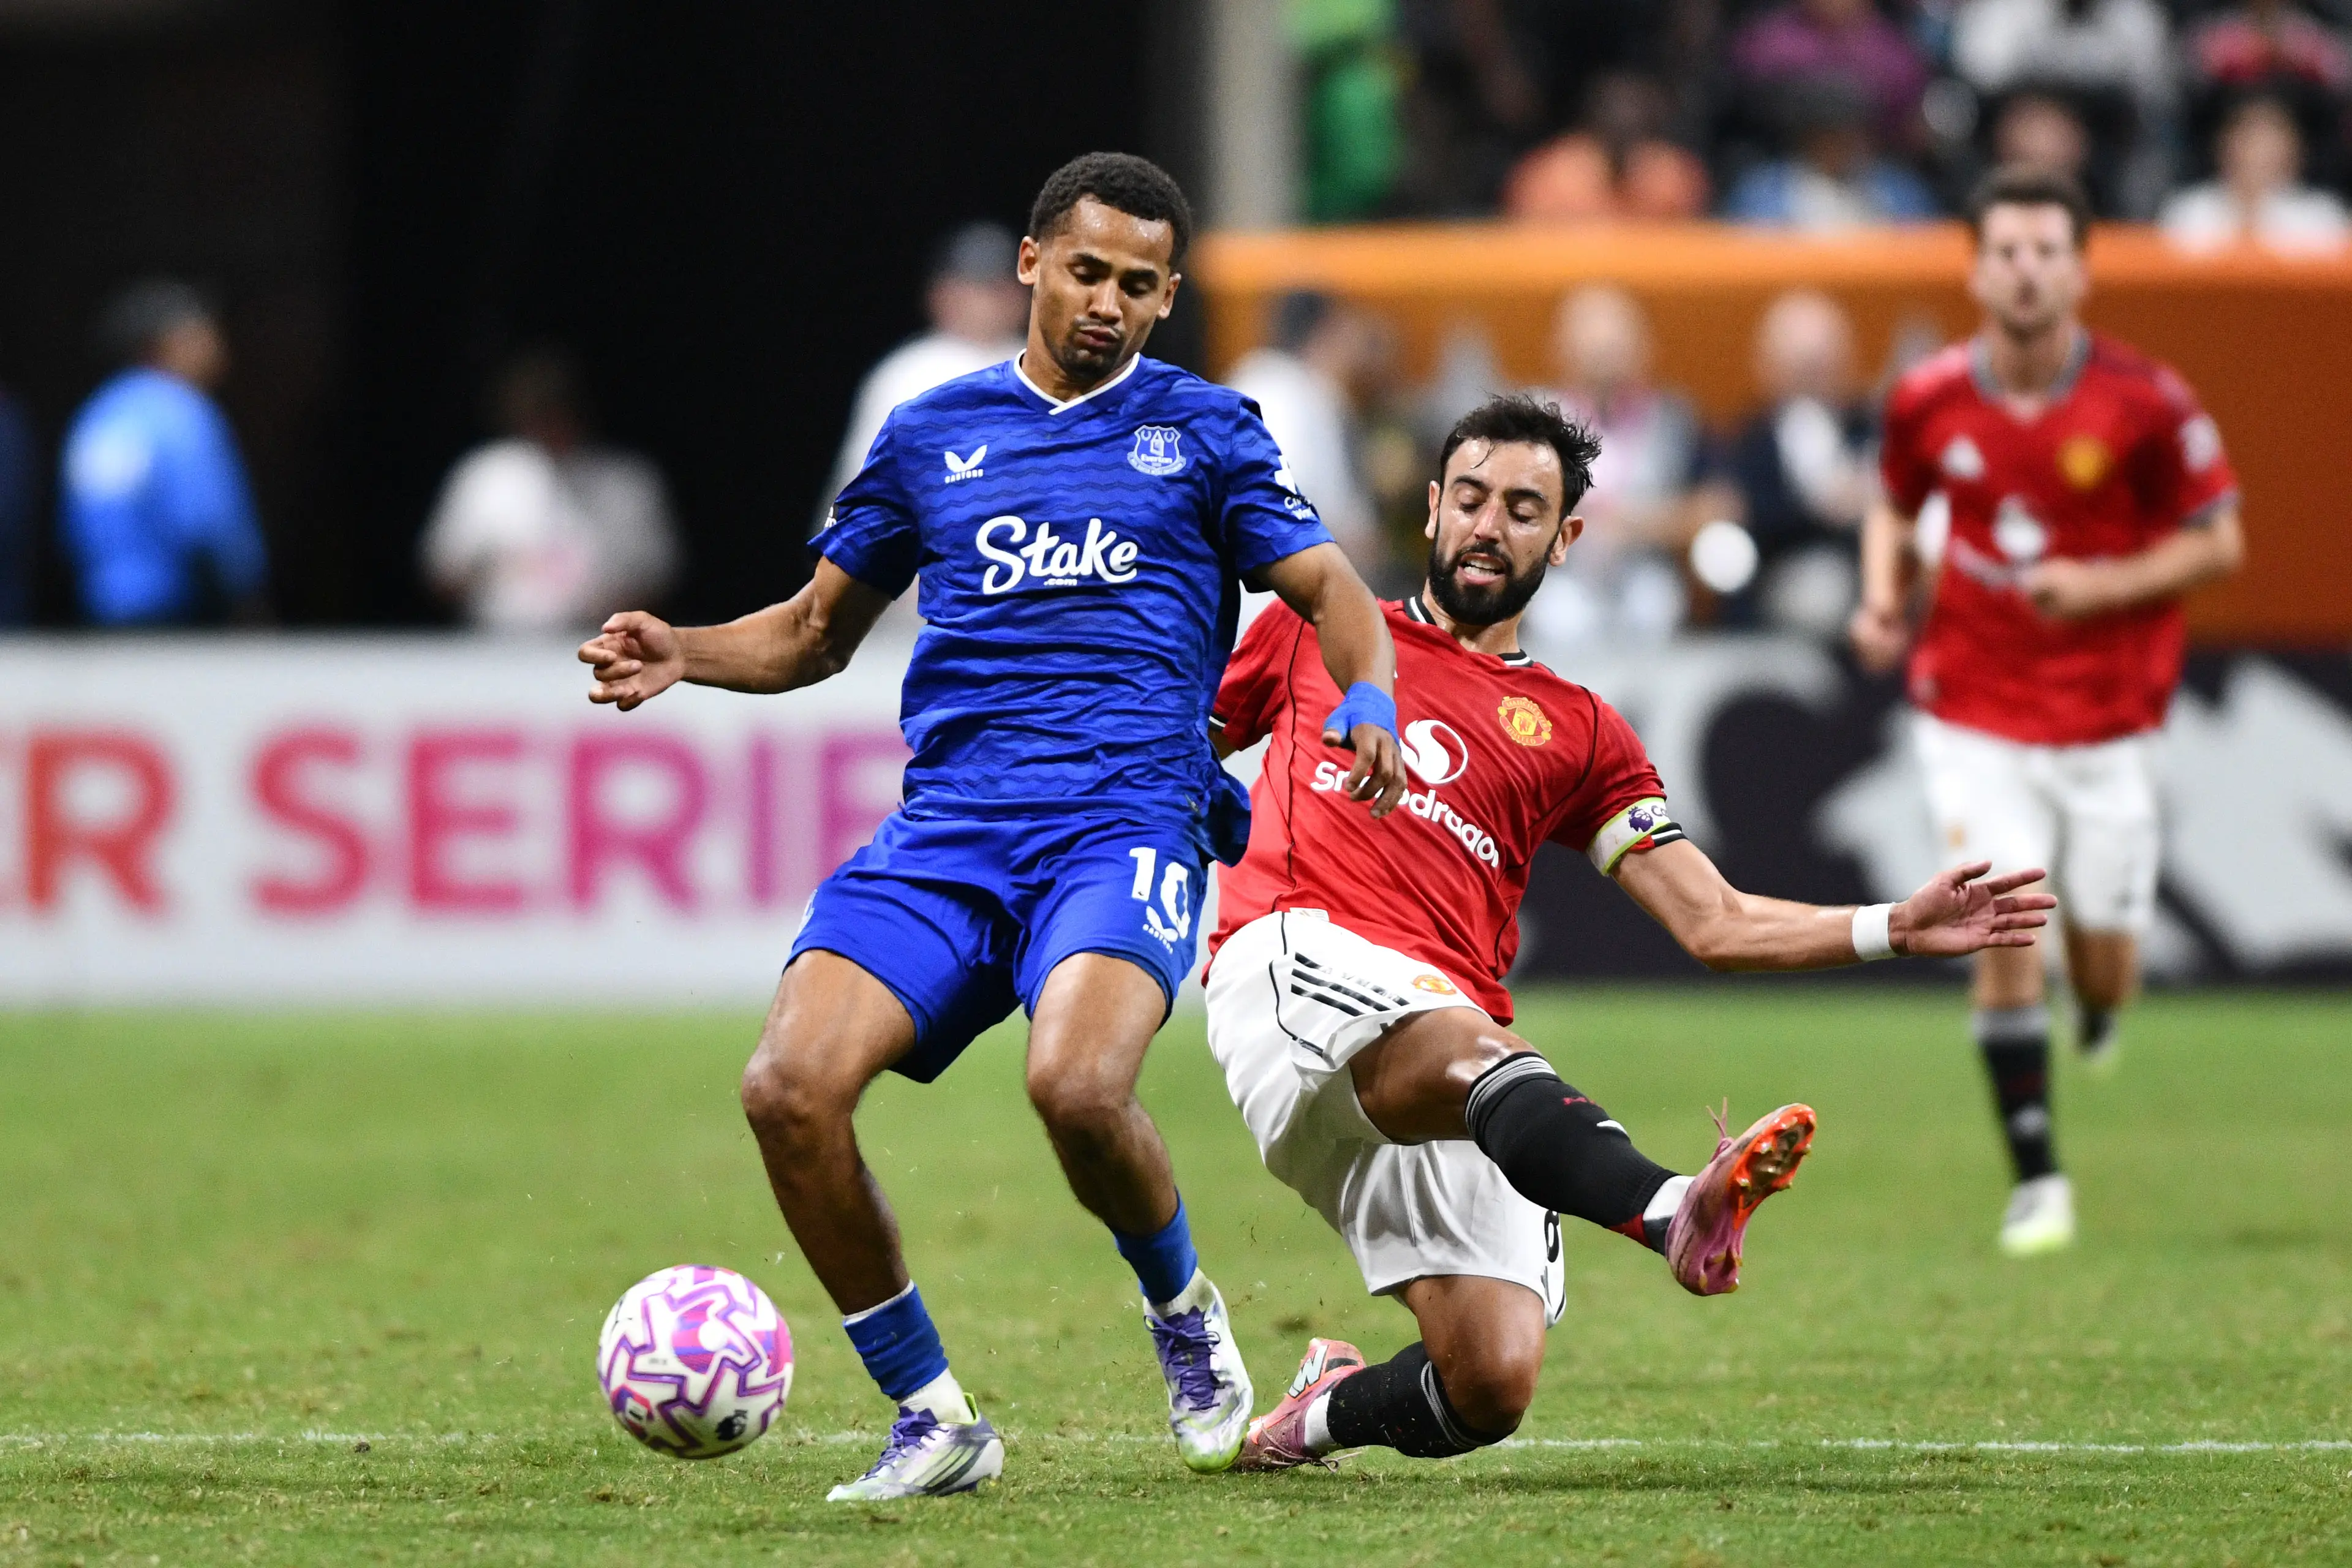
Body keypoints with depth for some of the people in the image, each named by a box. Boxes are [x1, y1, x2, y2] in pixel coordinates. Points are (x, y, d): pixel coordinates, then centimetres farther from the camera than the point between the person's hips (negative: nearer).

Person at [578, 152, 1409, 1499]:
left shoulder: (1203, 431, 12)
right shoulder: (932, 436, 18)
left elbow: (1335, 594, 8)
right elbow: (817, 631, 25)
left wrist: (1367, 700, -15)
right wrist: (685, 657, 6)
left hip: (1126, 821, -3)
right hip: (947, 827, 3)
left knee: (1077, 1086, -32)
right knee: (792, 1087, -20)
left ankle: (1184, 1313, 3)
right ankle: (934, 1422, -4)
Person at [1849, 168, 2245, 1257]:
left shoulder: (2144, 404, -12)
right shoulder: (1929, 402, -5)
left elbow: (2218, 543, -4)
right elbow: (1895, 510, 15)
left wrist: (2104, 586, -18)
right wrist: (1884, 599, -4)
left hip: (2105, 718, 0)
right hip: (1974, 716, 0)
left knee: (2102, 960, 4)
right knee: (2003, 940, -11)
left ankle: (2096, 1016, 45)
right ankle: (2036, 1179, 3)